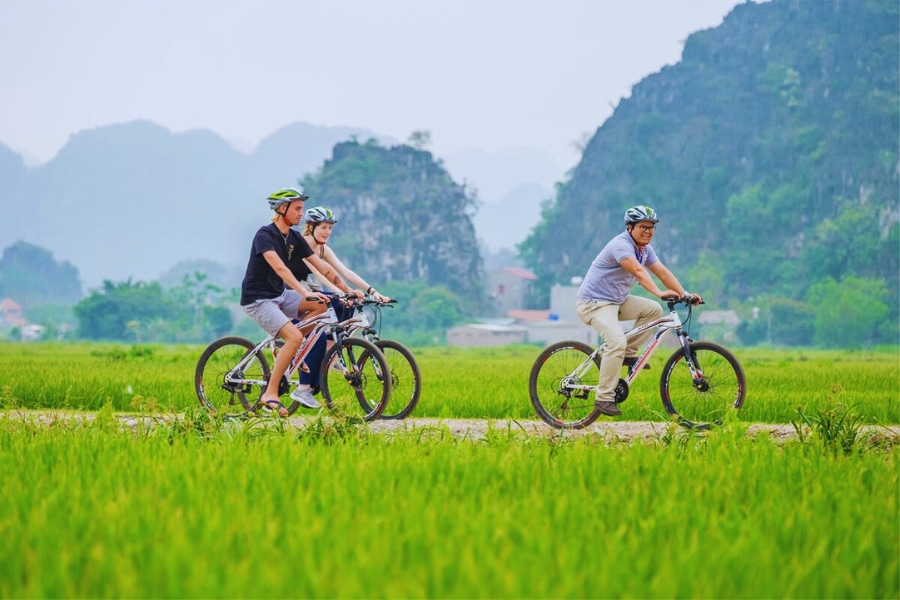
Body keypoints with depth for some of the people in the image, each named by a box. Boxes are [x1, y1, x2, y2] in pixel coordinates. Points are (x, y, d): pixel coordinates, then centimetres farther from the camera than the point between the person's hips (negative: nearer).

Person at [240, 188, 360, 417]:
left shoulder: (295, 238, 6)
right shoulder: (265, 235, -18)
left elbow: (322, 267, 5)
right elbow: (279, 268, -32)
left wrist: (348, 291, -2)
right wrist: (305, 293, -42)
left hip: (280, 295, 8)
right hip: (258, 299, -8)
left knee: (321, 305, -10)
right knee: (295, 337, -25)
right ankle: (270, 394, -17)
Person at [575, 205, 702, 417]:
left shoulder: (645, 249, 7)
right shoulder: (621, 245, -22)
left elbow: (662, 272, 0)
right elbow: (639, 271, -37)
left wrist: (685, 294, -11)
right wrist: (659, 293, -50)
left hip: (617, 300, 9)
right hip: (594, 302, -9)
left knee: (653, 309, -2)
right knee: (617, 342, -27)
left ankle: (629, 353, 6)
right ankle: (604, 398, -21)